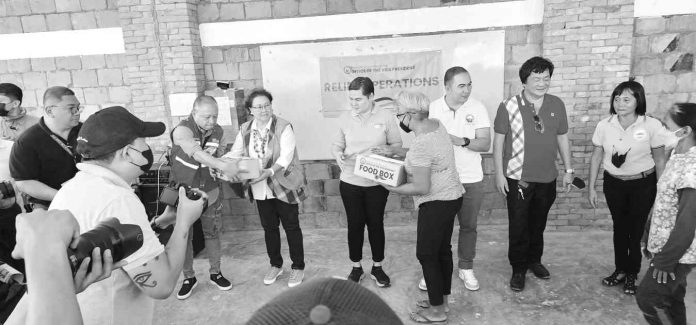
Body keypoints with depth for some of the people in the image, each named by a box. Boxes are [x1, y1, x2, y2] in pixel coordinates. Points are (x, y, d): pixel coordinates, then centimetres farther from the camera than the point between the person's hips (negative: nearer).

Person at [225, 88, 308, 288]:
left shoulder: (283, 127, -13)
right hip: (260, 189, 5)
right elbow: (235, 153, 6)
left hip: (284, 187, -5)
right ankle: (275, 265, 34)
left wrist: (269, 171, -37)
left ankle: (298, 267, 22)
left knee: (291, 227, 6)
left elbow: (286, 155, -22)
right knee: (269, 228, 16)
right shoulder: (245, 130, 4)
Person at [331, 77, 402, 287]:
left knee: (376, 224, 10)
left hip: (377, 182, -1)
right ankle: (356, 268, 28)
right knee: (355, 224, 10)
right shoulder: (346, 118, -1)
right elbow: (337, 143, 7)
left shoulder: (386, 117, -6)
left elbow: (396, 144, 2)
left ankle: (377, 268, 29)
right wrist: (337, 153, -15)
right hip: (350, 182, 1)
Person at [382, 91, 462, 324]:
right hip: (450, 197, 10)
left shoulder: (420, 145, -27)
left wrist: (394, 189, -13)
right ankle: (442, 300, 34)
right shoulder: (435, 124, 1)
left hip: (437, 203, -10)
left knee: (426, 254, 4)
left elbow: (422, 188, -25)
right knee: (442, 250, 19)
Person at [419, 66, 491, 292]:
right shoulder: (433, 108, -4)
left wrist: (462, 141, -26)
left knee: (468, 226, 13)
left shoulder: (477, 108, -5)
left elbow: (485, 144, -9)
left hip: (470, 180, 1)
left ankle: (466, 268, 32)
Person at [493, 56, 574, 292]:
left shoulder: (557, 105, 1)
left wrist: (569, 169, 12)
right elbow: (498, 141, -6)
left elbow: (562, 138, 11)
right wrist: (499, 174, -7)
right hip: (518, 178, -4)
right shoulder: (509, 106, -11)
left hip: (547, 178, 4)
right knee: (518, 227, 3)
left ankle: (534, 260, 37)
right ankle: (518, 269, 19)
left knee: (538, 224, 18)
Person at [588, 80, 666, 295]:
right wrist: (591, 188, 1)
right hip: (613, 184, 2)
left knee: (637, 230, 6)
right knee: (619, 228, 13)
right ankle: (620, 270, 30)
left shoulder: (652, 125, -15)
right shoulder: (604, 126, -9)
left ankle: (632, 275, 24)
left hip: (643, 185, -2)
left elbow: (660, 160, -6)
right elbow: (596, 157, 0)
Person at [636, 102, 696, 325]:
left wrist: (666, 261, -19)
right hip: (664, 246, 8)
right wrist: (648, 236, 17)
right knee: (670, 300, 19)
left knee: (647, 298, 0)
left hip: (677, 254, -8)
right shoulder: (678, 157, 5)